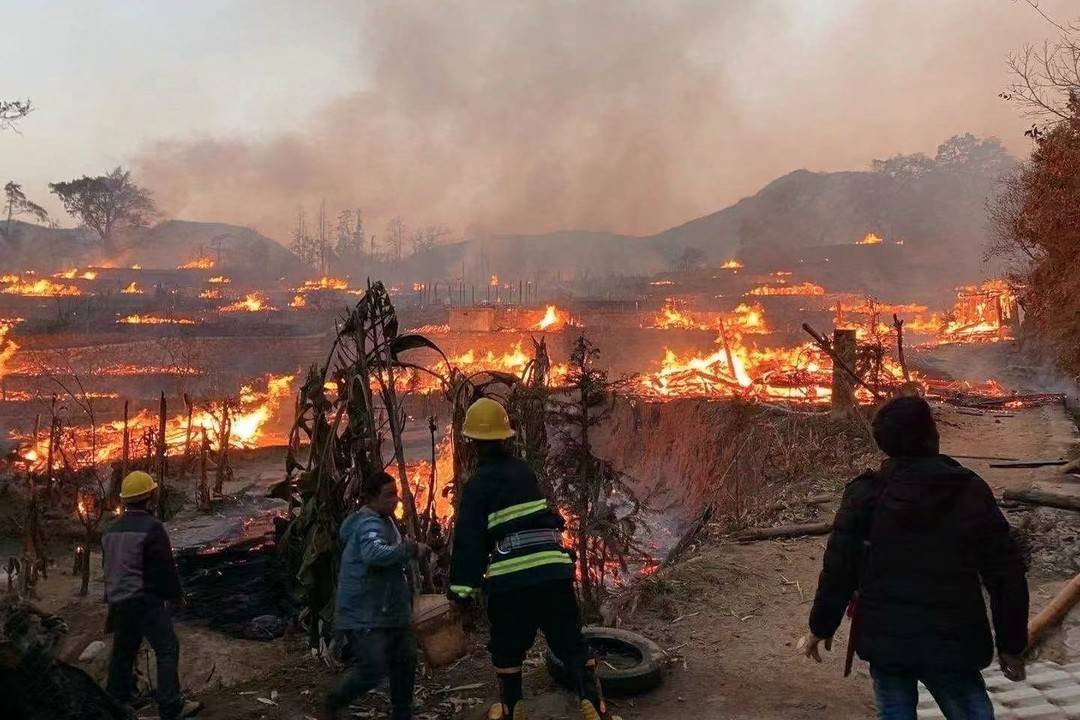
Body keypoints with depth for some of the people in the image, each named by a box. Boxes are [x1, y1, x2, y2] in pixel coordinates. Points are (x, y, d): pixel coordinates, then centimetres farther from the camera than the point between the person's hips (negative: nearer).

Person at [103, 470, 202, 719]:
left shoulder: (112, 530, 10)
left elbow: (110, 567, 18)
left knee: (123, 650, 19)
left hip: (119, 600, 8)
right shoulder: (151, 527, -16)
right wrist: (176, 595, -1)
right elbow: (165, 567, -14)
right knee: (167, 649, -5)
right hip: (145, 600, -8)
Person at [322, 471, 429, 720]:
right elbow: (375, 554, -44)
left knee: (405, 662, 12)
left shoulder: (384, 520, 13)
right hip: (365, 616, -10)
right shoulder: (370, 524, -21)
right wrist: (411, 548, -33)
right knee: (373, 670, -10)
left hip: (391, 611, 10)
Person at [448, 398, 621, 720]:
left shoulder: (478, 484, -4)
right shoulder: (523, 470, 12)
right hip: (552, 568, 4)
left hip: (510, 576, -4)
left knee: (506, 647, 17)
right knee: (571, 641, 9)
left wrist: (462, 588, -3)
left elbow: (468, 540, -6)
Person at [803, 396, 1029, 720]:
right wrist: (1012, 645, 8)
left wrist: (821, 627, 7)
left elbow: (838, 568, -6)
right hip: (953, 644, 0)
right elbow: (1005, 574, -2)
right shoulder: (972, 492, -4)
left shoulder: (865, 494, -6)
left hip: (885, 640, 1)